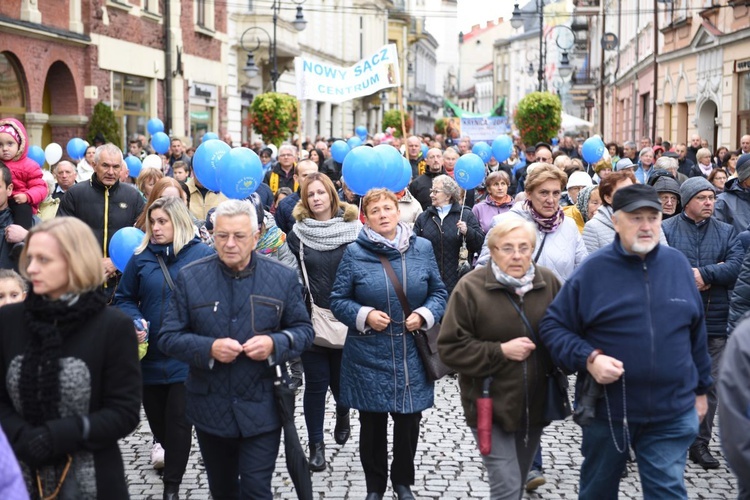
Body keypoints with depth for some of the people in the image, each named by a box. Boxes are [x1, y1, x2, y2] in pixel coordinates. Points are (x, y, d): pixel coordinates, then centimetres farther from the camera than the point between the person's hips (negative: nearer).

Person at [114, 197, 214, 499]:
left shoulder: (203, 255, -6)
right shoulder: (141, 257, 2)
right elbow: (124, 299, 9)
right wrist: (134, 321, -10)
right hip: (150, 353, 4)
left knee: (179, 420, -1)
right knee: (156, 414, 20)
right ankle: (165, 445, 52)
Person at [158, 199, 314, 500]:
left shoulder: (283, 277, -3)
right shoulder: (190, 278, -3)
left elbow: (303, 330, 3)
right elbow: (168, 337, -3)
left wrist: (274, 344, -18)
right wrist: (209, 348, -21)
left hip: (261, 409, -1)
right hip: (210, 408, 2)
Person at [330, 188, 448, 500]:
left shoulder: (422, 248, 2)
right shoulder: (354, 253, -5)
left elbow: (439, 293, 8)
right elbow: (338, 301, 0)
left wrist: (424, 315, -11)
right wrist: (365, 315, -17)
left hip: (412, 354, 2)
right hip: (368, 355, -1)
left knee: (409, 421, 11)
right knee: (373, 422, 9)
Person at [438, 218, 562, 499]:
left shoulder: (549, 283, 0)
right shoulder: (471, 288, -12)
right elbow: (450, 348, -12)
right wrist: (500, 351, -19)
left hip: (536, 404, 5)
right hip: (491, 406, -4)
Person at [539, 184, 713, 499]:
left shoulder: (678, 264, 2)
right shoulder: (593, 270, -8)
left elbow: (696, 332, 11)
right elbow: (552, 326, -5)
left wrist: (700, 388, 15)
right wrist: (588, 358, -21)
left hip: (672, 413, 1)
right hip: (606, 409, -1)